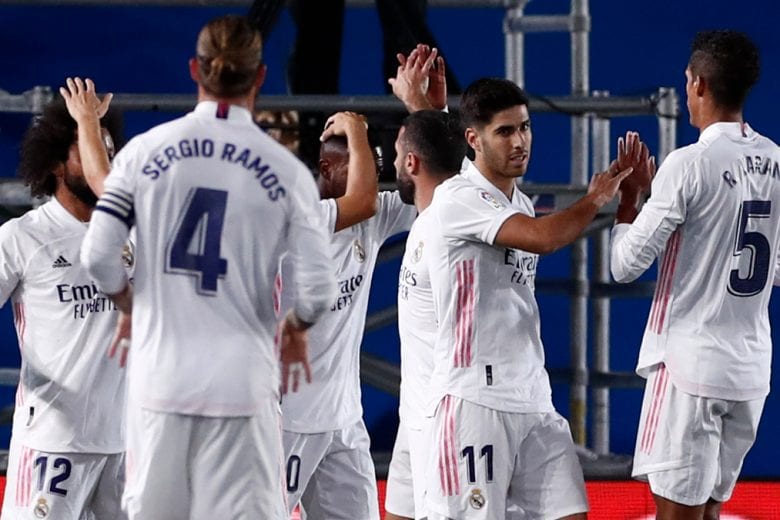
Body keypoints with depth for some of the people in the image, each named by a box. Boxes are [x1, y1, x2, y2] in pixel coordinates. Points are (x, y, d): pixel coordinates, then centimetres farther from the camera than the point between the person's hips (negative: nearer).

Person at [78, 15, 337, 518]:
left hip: (160, 373, 2)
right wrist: (294, 328, 16)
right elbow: (319, 288, -6)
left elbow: (97, 255, -1)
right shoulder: (286, 169, -2)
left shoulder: (147, 149, 1)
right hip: (241, 378, -2)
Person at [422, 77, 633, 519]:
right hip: (475, 398, -8)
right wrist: (596, 199, -8)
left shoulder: (520, 204, 18)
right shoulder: (458, 198, -11)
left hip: (534, 400, 8)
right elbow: (544, 237, -22)